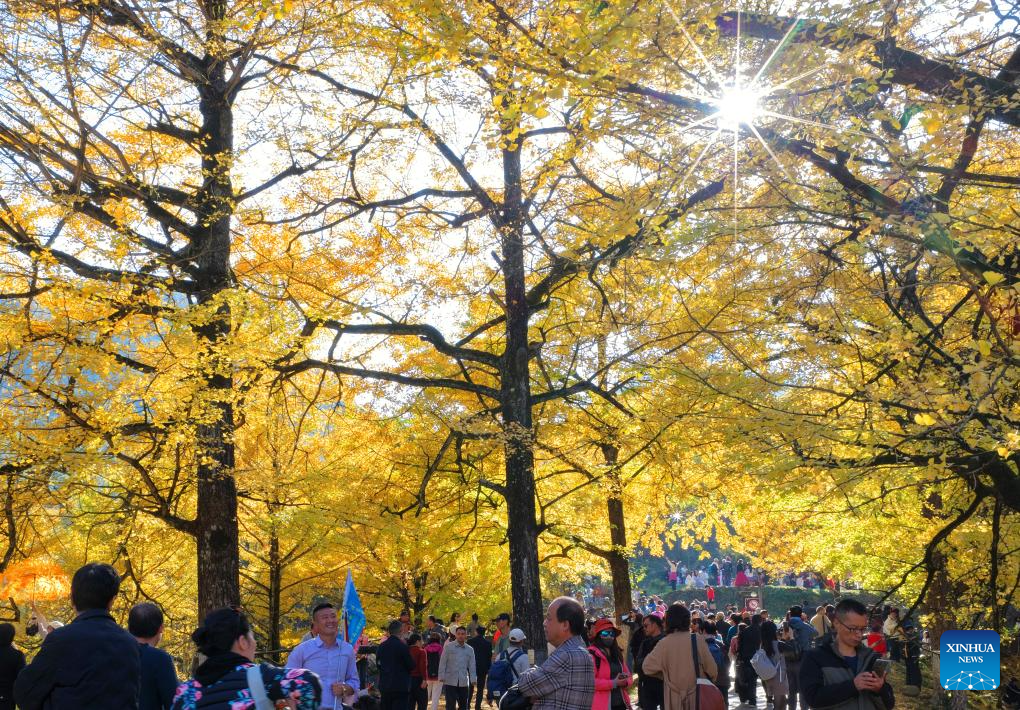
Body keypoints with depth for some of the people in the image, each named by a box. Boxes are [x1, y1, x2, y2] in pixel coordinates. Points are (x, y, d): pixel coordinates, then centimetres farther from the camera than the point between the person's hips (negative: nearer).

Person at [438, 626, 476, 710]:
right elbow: (442, 663, -1)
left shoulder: (470, 649, 7)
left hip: (464, 682, 3)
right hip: (450, 681, -3)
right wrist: (441, 677, -8)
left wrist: (473, 679, -3)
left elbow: (472, 665, 7)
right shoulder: (448, 647, -1)